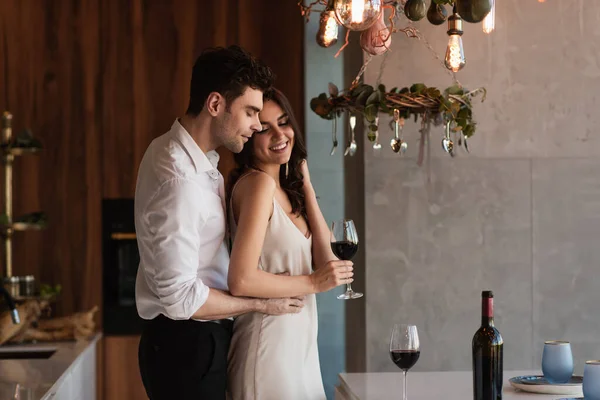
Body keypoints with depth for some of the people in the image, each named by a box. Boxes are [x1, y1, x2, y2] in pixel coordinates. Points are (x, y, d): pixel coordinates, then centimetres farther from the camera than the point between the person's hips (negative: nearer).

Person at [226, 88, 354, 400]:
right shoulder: (258, 183, -15)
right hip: (269, 347, -9)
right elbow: (241, 281, -24)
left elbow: (327, 262, 2)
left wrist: (305, 184, 3)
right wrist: (312, 283, -12)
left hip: (298, 346, 9)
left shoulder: (285, 187, 11)